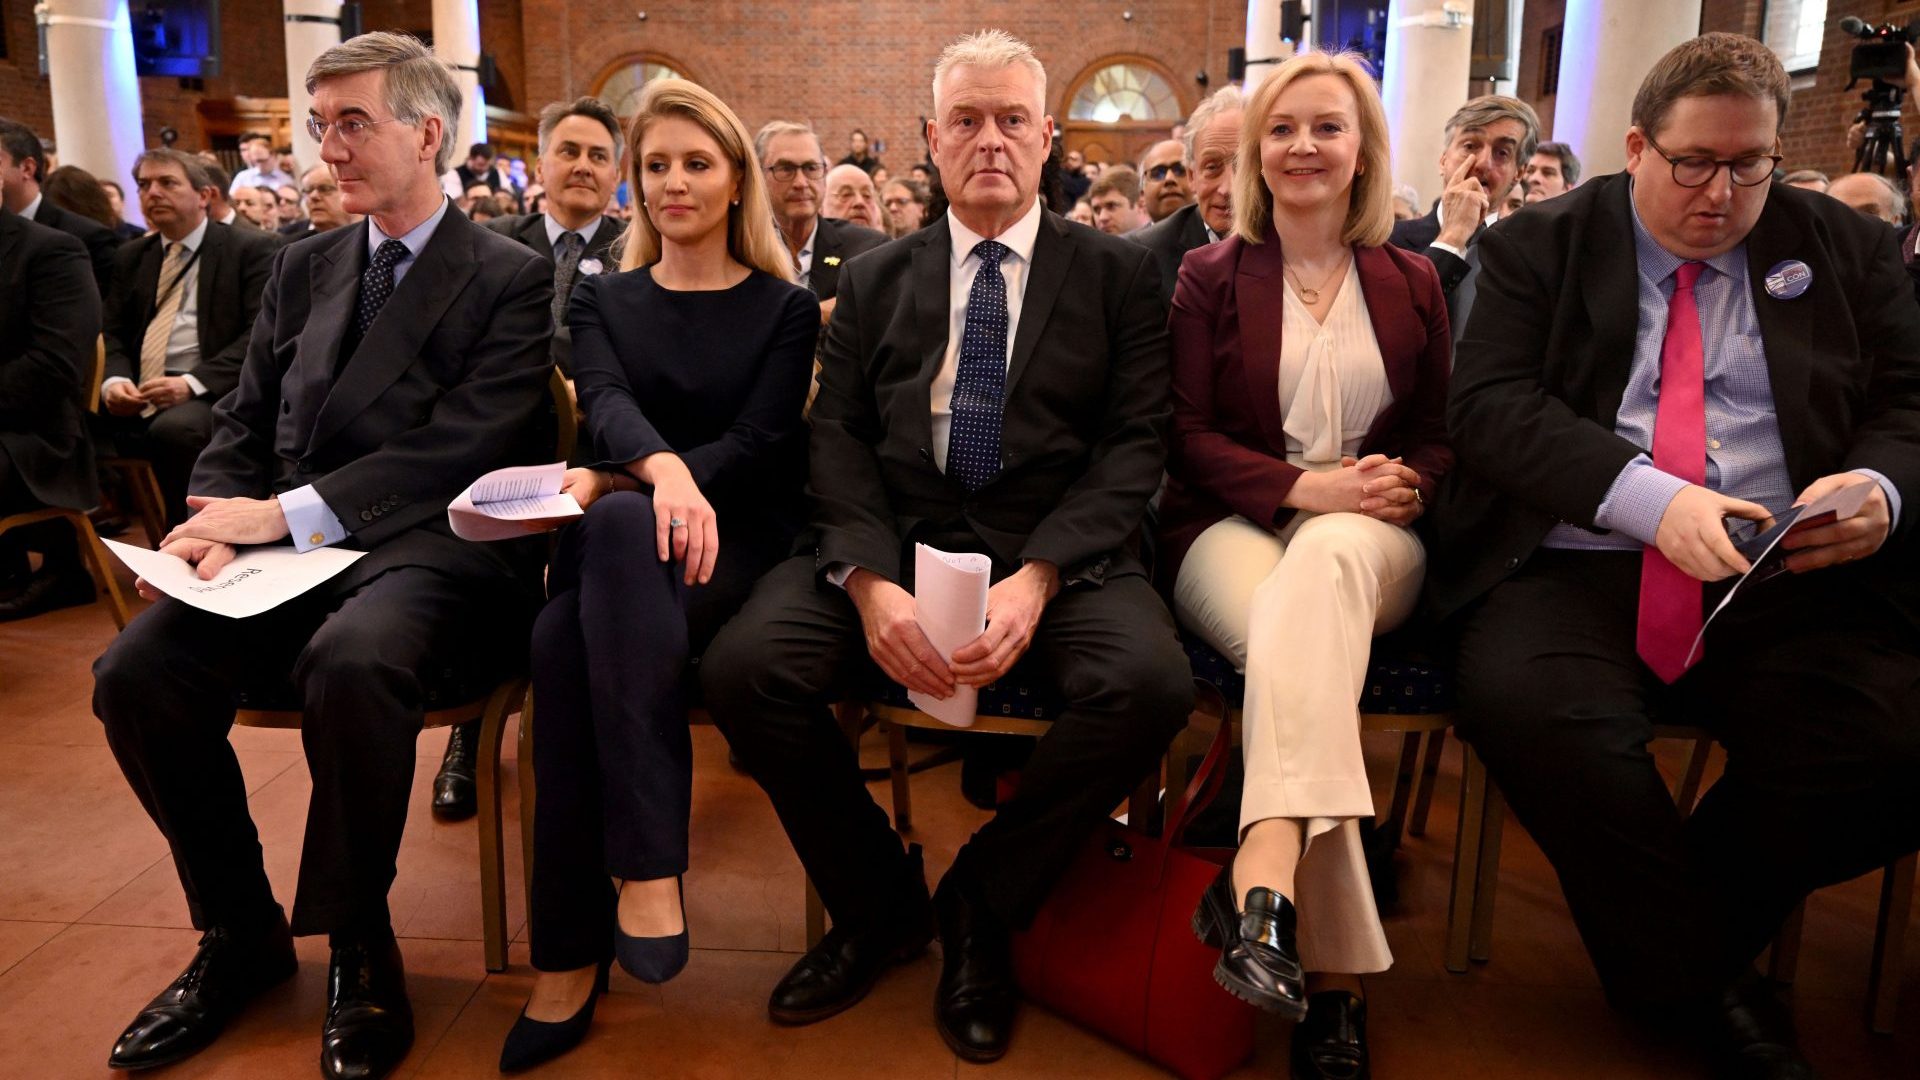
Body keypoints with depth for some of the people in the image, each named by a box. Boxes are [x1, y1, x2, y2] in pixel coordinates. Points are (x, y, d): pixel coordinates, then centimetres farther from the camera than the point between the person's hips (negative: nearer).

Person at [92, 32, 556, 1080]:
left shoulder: (511, 278, 0)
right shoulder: (303, 266, 19)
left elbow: (457, 447, -12)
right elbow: (243, 423, 17)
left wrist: (288, 513, -16)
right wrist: (218, 528, -5)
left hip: (427, 547, -5)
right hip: (288, 549, 6)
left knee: (350, 662, -36)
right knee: (133, 672, -18)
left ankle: (358, 948, -11)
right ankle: (239, 929, 5)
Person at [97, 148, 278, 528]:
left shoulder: (252, 249, 2)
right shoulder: (130, 256, 21)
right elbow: (114, 334, 17)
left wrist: (193, 382, -20)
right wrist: (115, 380, -7)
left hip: (212, 393, -5)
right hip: (133, 398, 5)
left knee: (175, 428, -37)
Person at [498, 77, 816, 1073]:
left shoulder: (784, 308, 11)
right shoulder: (603, 300, 17)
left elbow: (759, 442, -4)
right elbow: (608, 405, -5)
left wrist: (615, 485, -21)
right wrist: (663, 467, -31)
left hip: (735, 535, -2)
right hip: (608, 539, 2)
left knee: (596, 585, -37)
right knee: (563, 630, -35)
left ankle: (570, 953, -35)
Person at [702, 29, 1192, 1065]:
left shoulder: (1117, 272, 9)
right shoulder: (873, 280, 15)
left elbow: (1135, 444, -1)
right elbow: (837, 439, 5)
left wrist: (1035, 581, -17)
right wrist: (871, 583, -15)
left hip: (1060, 552, -1)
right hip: (893, 542, 2)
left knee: (1149, 682, -31)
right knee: (742, 668, -23)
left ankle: (982, 903, -1)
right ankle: (879, 902, 4)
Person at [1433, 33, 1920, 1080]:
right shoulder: (1538, 246, 10)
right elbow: (1490, 405, -4)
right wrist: (1650, 498, -19)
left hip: (1790, 581, 3)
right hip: (1576, 566, -2)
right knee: (1527, 705, -34)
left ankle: (1674, 945, 0)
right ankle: (1706, 993, -9)